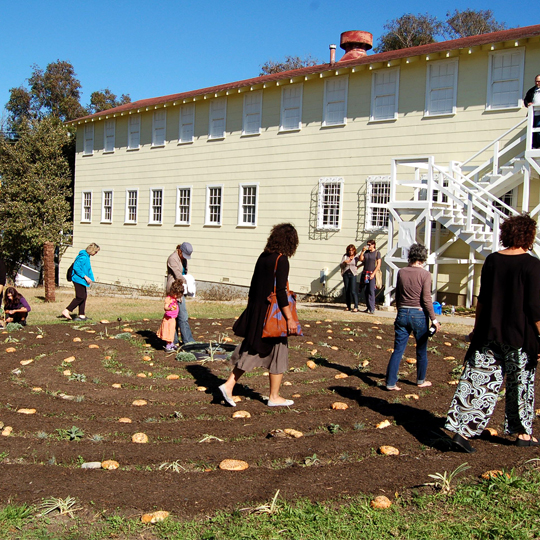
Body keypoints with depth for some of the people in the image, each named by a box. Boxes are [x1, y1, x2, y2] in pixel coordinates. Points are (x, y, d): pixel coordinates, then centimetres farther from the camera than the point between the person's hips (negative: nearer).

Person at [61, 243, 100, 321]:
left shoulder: (87, 256, 14)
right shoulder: (83, 257, -18)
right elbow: (76, 268, -23)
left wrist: (90, 278, 13)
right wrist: (85, 276, -20)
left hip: (82, 281, 10)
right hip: (79, 280, -10)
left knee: (84, 297, 11)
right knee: (80, 297, -10)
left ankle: (82, 315, 15)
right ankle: (66, 311, -8)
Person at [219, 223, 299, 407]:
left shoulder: (263, 257, 9)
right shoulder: (281, 260, -15)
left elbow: (253, 286, 15)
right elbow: (280, 292, -20)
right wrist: (289, 318, -17)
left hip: (256, 312, 7)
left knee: (252, 351, 14)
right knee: (278, 353, 7)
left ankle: (229, 385, 8)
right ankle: (274, 397, 16)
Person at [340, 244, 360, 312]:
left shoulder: (356, 257, 0)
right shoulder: (345, 256, 6)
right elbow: (341, 265, 2)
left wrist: (358, 266, -6)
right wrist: (344, 262, -18)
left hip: (353, 274, -3)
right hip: (346, 274, 3)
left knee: (353, 291, -11)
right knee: (347, 291, 5)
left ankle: (356, 307, -10)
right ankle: (348, 306, 13)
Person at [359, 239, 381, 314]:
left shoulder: (377, 252, -2)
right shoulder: (366, 252, 13)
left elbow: (378, 264, -6)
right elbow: (361, 259, 6)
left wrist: (373, 274, -13)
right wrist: (362, 251, -2)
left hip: (373, 274, -6)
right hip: (365, 273, 6)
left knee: (371, 291, -11)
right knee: (365, 291, 5)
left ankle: (372, 309, -11)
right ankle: (368, 307, 14)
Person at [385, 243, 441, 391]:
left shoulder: (401, 272, 3)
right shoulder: (425, 274, -10)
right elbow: (426, 299, -12)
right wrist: (434, 319, -5)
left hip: (402, 313, 3)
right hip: (419, 314, -3)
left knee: (398, 350, 5)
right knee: (421, 350, 14)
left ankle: (391, 382, 2)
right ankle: (421, 381, 28)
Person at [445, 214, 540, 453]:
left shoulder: (492, 260, 4)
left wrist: (477, 328, 17)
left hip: (490, 332, 4)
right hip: (520, 335, -3)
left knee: (480, 380, 4)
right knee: (521, 384, 13)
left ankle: (462, 430, -4)